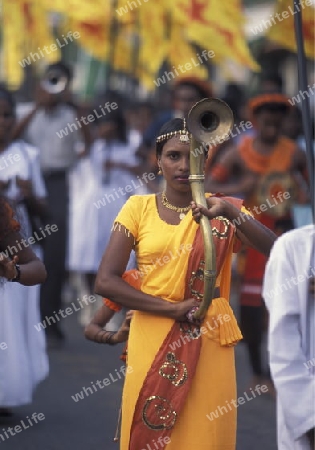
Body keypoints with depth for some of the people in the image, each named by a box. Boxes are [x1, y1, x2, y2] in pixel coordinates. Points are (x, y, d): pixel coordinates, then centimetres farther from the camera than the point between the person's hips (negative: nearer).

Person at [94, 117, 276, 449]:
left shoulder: (222, 209, 2)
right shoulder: (139, 208, 2)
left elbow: (276, 252, -15)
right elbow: (105, 281, -6)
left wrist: (231, 214, -31)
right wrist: (172, 308, -14)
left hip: (208, 344, 0)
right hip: (152, 343, 0)